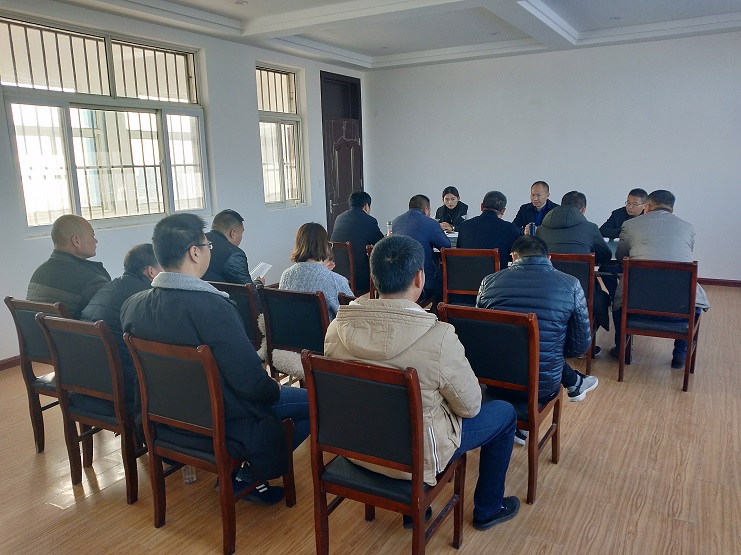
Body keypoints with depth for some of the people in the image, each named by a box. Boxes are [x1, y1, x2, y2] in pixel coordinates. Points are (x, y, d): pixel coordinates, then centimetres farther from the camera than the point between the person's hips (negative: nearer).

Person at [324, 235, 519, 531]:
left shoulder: (337, 327, -15)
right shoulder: (439, 336, -30)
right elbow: (470, 406, -14)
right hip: (417, 456, -5)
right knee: (505, 412, 17)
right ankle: (487, 510, 36)